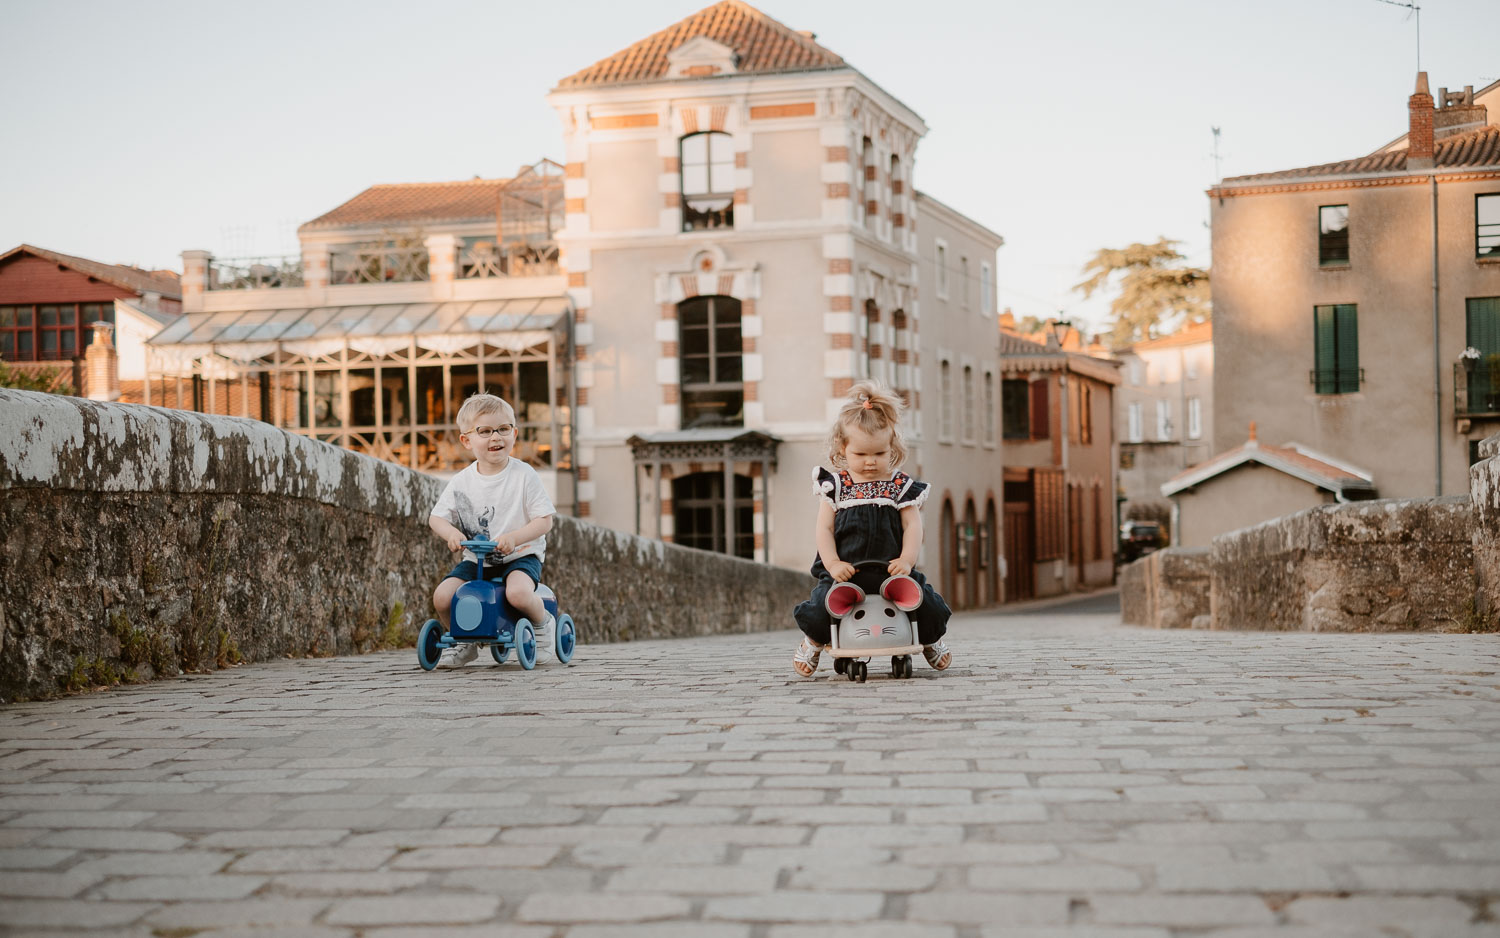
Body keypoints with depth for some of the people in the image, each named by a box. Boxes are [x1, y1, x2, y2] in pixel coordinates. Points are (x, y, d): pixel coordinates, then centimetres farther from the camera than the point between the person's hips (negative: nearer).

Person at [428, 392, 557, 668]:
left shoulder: (524, 475, -7)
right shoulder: (461, 482, 2)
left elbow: (544, 520, -9)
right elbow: (437, 517, 9)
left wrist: (514, 537, -25)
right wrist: (451, 532, -15)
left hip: (520, 555, -4)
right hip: (476, 559, 4)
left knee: (517, 592, -35)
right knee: (442, 596, -19)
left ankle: (543, 624, -1)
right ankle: (463, 642, 11)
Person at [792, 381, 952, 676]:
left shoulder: (901, 486, 7)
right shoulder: (835, 485, 5)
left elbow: (912, 526, 3)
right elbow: (824, 529, 2)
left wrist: (907, 559, -14)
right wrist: (833, 563, -13)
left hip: (891, 569, 1)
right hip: (845, 571, -1)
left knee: (927, 604, -14)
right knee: (822, 605, -22)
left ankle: (930, 639, 23)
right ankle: (814, 641, 15)